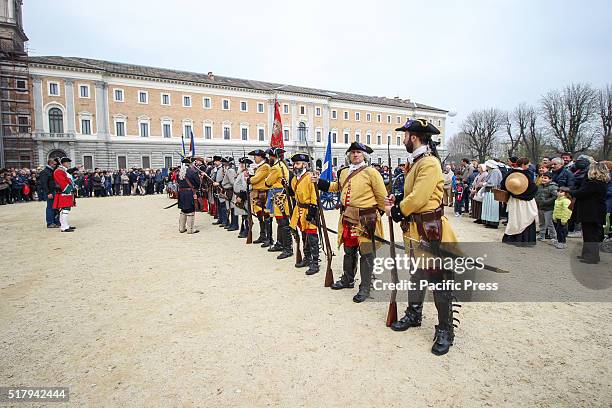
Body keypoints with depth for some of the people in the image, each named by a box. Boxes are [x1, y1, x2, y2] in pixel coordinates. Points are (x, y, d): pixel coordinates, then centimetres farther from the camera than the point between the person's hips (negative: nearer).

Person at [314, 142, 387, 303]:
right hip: (347, 218, 6)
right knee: (349, 251, 20)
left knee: (366, 254, 3)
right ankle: (347, 280, 38)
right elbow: (336, 187, 27)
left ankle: (365, 288, 15)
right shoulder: (343, 172, 9)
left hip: (366, 220, -6)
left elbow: (382, 196, -4)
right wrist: (319, 181, 21)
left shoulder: (371, 172, -9)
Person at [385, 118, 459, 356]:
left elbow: (418, 199, -24)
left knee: (439, 281, 2)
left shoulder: (429, 163, -18)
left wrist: (395, 211, -10)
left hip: (431, 232, -10)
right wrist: (397, 200, 1)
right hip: (415, 231, 10)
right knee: (416, 275, 21)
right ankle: (414, 315, 37)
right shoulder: (417, 162, 13)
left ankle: (445, 330, 15)